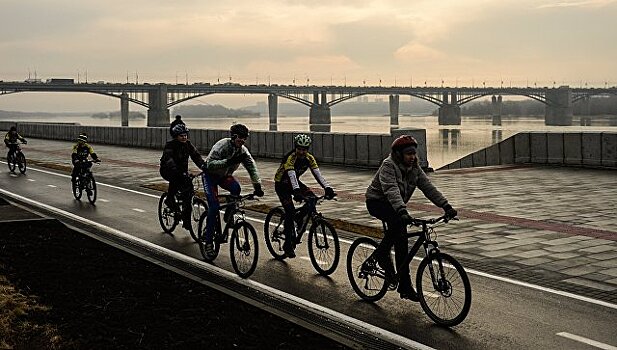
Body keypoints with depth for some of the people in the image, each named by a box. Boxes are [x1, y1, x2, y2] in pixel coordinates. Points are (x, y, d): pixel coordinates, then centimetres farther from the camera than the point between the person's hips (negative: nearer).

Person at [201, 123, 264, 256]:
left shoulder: (243, 151, -11)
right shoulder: (222, 145, -26)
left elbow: (252, 168, -14)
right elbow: (210, 164, -34)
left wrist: (257, 186, -26)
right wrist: (228, 161, -45)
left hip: (225, 175, 4)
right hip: (210, 175, -4)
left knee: (236, 188, -30)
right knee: (214, 206, -18)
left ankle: (229, 215, -5)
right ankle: (208, 241, -10)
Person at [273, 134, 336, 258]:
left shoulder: (309, 158, -13)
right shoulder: (290, 158, -30)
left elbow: (318, 174, -20)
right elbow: (292, 176, -43)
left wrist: (328, 188, -36)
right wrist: (297, 192, -58)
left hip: (294, 182, 6)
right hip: (282, 185, -6)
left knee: (312, 199, -19)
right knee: (290, 212, -19)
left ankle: (298, 219, 7)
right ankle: (288, 245, -10)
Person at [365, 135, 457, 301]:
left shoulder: (415, 169, -1)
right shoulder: (388, 166, -23)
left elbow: (428, 187, -8)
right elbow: (391, 190, -37)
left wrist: (446, 206, -20)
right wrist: (402, 211, -52)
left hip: (395, 205, 7)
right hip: (377, 202, -7)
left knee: (401, 243, -2)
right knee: (397, 222, -37)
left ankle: (405, 287, 2)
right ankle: (382, 253, -16)